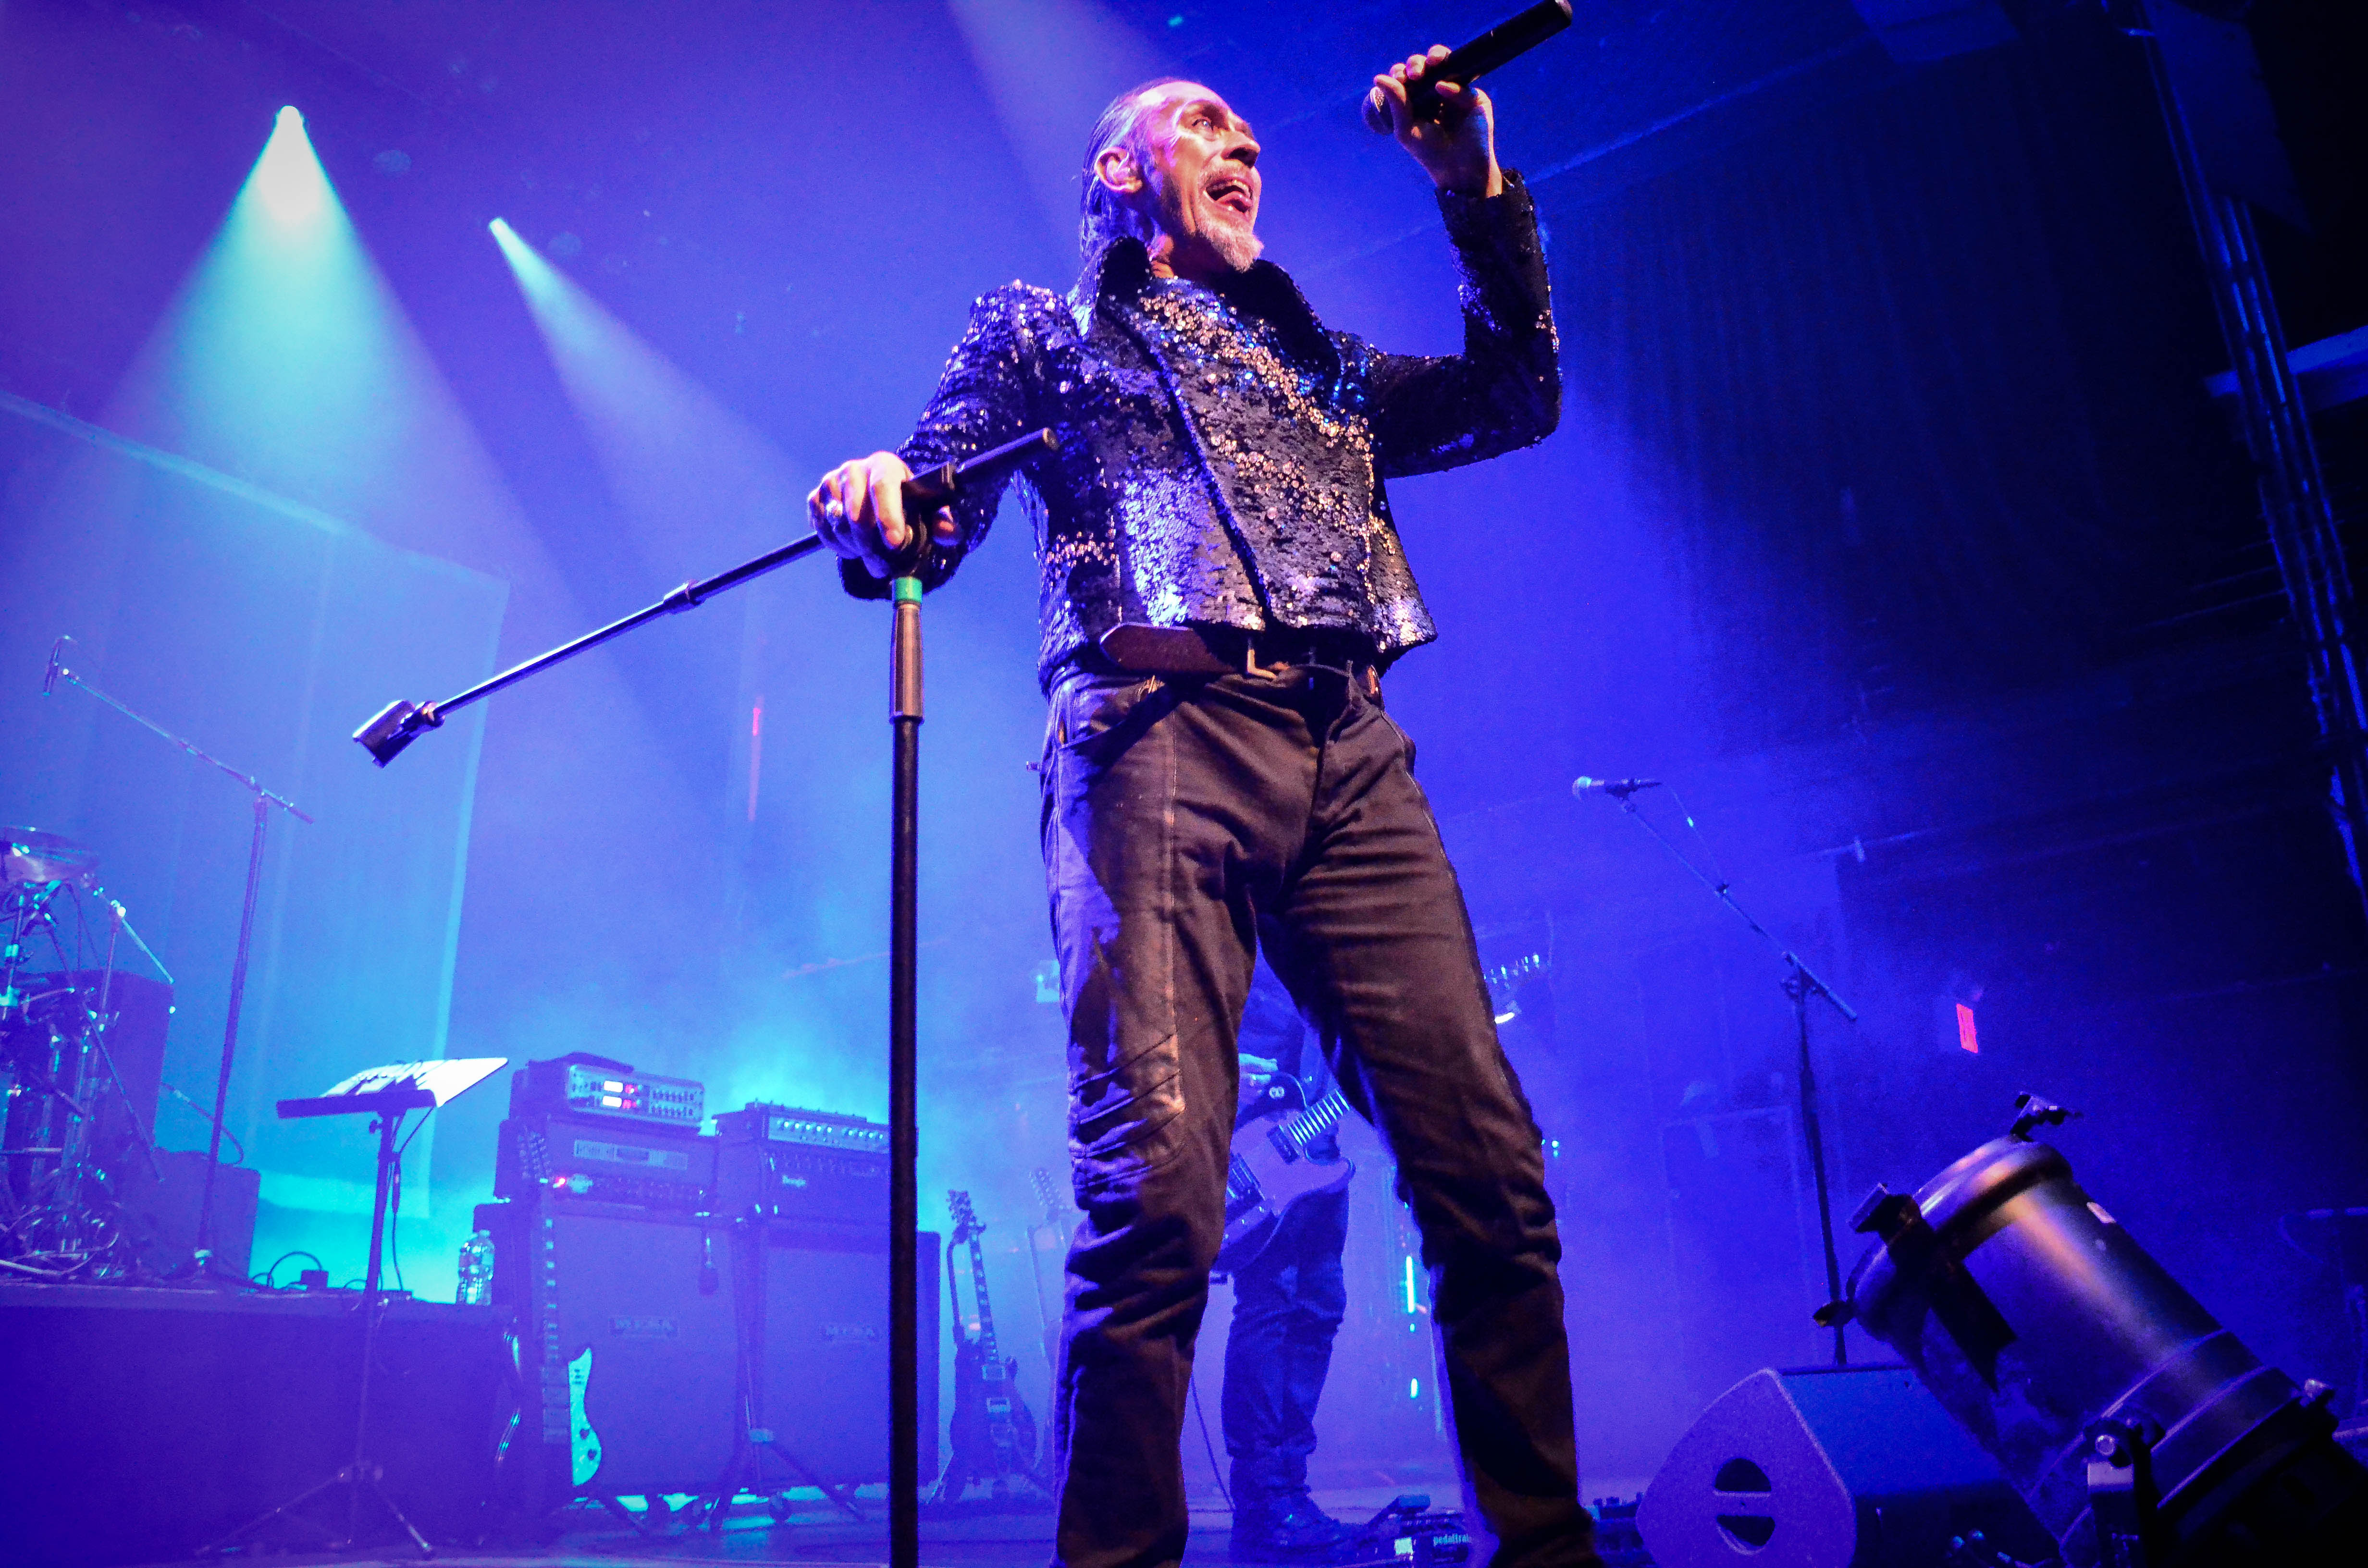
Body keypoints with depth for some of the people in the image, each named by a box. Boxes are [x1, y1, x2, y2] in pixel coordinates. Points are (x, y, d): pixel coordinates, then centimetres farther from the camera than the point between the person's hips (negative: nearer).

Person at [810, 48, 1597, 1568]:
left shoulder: (1315, 358, 33)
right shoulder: (1040, 329, 22)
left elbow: (1520, 399, 25)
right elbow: (928, 529, 12)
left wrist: (1480, 193, 18)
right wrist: (872, 505, -12)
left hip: (1351, 755, 4)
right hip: (1164, 734, -3)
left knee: (1490, 1168, -6)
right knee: (1158, 1182, -17)